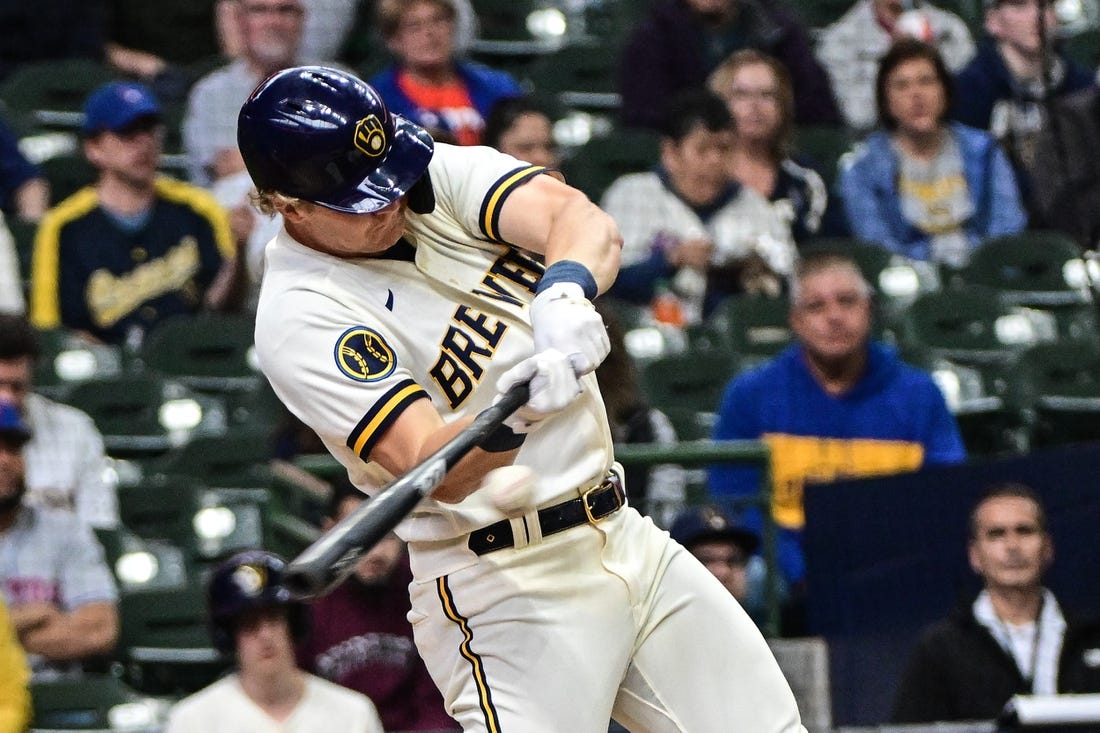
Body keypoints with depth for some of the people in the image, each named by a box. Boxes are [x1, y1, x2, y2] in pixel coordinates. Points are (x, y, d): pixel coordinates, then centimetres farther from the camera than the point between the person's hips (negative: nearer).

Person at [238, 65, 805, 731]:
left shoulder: (443, 174, 2)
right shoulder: (300, 317, -16)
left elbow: (583, 220, -15)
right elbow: (432, 471, -25)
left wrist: (565, 293, -37)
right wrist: (513, 416, -45)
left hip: (628, 541, 7)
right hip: (501, 589, -7)